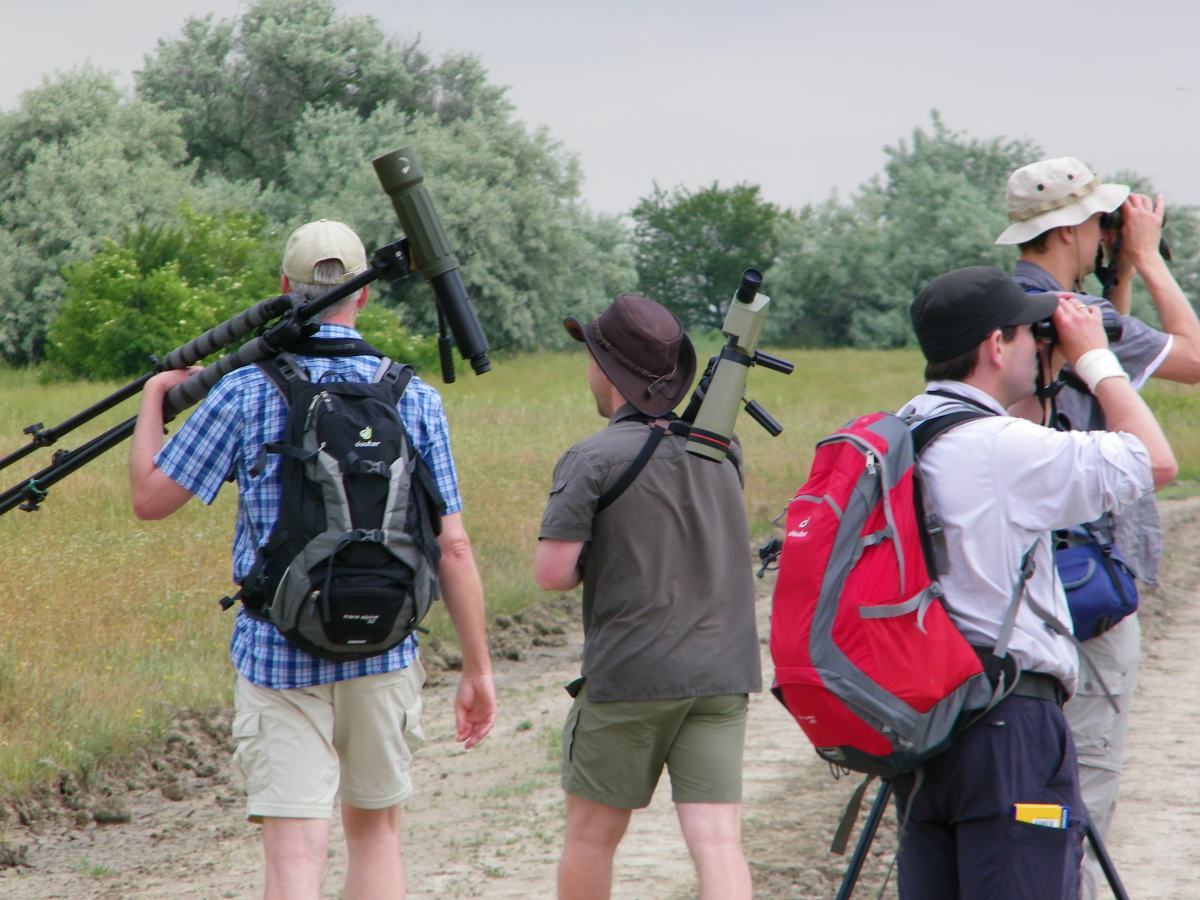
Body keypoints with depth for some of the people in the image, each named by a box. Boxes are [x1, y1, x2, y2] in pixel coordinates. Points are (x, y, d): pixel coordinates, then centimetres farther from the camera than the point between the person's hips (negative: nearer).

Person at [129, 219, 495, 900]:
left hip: (277, 658, -2)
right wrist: (479, 670, 6)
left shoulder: (246, 393, -5)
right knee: (376, 828, 20)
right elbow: (453, 549, -1)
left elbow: (150, 498, 1)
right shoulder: (416, 400, 0)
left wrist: (154, 397, 18)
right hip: (385, 657, 2)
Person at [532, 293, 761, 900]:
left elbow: (552, 573, -14)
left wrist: (596, 559, 5)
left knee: (592, 834, 13)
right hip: (723, 673, 4)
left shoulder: (593, 459, -10)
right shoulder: (721, 449, 8)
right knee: (718, 844, -3)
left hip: (628, 675, -4)